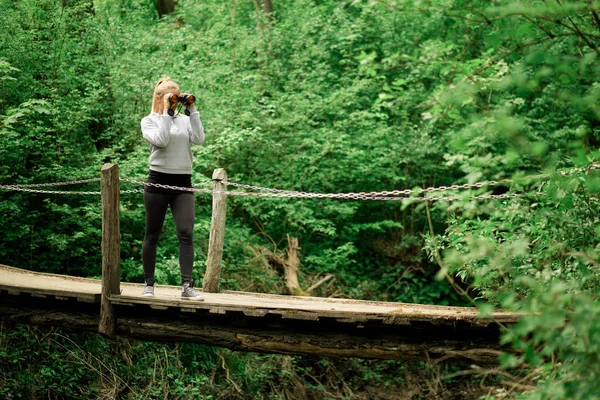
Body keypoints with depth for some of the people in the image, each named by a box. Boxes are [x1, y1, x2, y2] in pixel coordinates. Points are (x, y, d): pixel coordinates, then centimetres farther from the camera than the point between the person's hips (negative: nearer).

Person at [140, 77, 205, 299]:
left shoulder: (185, 120, 13)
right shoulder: (149, 121, 5)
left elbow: (199, 139, -4)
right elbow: (161, 140, -14)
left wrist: (192, 111, -2)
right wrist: (166, 113, -10)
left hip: (183, 183, 2)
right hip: (158, 181, -2)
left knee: (186, 233, -10)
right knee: (152, 235, 5)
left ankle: (187, 286, -13)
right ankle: (149, 284, 16)